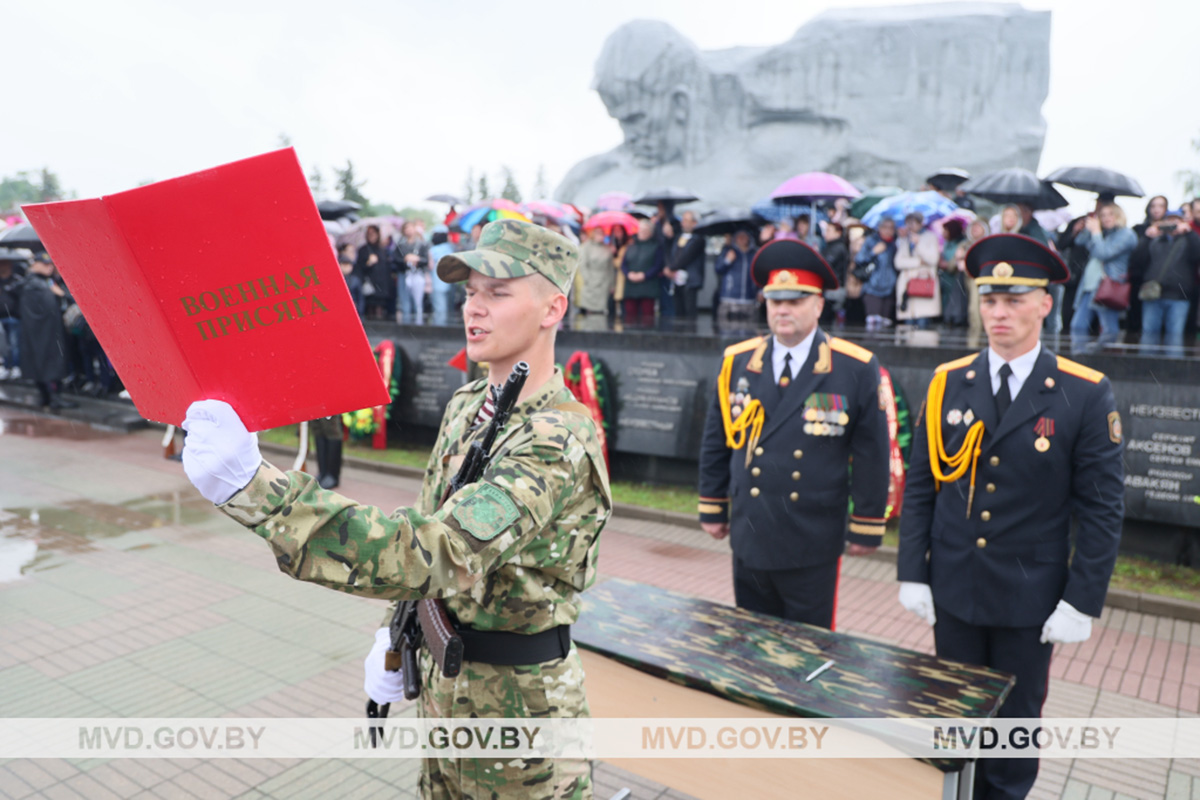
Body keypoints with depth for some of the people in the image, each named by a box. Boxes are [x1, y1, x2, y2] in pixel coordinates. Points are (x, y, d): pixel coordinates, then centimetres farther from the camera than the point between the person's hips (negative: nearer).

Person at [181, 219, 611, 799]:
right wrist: (397, 634, 10)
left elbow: (440, 554, -40)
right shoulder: (466, 404, 1)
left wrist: (252, 485, -46)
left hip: (516, 698, -7)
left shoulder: (559, 441, -28)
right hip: (442, 681, 7)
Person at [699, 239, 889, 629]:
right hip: (748, 541, 3)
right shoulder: (736, 362, 2)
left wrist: (866, 529, -1)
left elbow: (872, 455, -3)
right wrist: (713, 509, 11)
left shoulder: (857, 369, -6)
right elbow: (715, 443, 10)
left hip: (813, 549, -3)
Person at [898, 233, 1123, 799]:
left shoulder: (1085, 395, -9)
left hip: (1030, 599, -2)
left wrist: (1082, 603, -9)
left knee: (1015, 721, 15)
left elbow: (1102, 509, -7)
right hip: (953, 591, 2)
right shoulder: (948, 383, -2)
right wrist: (912, 574, -2)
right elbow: (920, 487, 1)